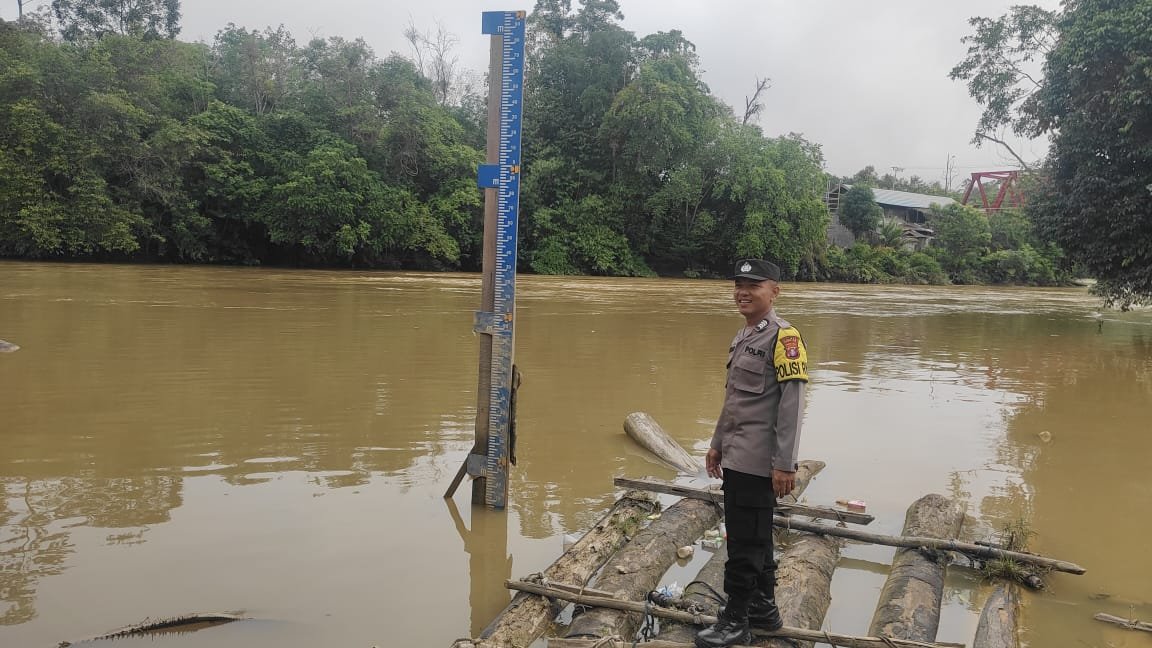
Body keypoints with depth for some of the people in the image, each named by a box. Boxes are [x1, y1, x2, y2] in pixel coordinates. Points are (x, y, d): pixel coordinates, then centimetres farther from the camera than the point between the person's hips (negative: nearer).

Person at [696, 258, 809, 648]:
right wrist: (718, 443, 21)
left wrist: (785, 465, -20)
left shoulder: (784, 336, -14)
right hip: (736, 457, 9)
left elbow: (792, 404, -19)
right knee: (754, 536, 18)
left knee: (745, 541, -1)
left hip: (758, 461, -9)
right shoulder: (743, 336, 14)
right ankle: (764, 609, 31)